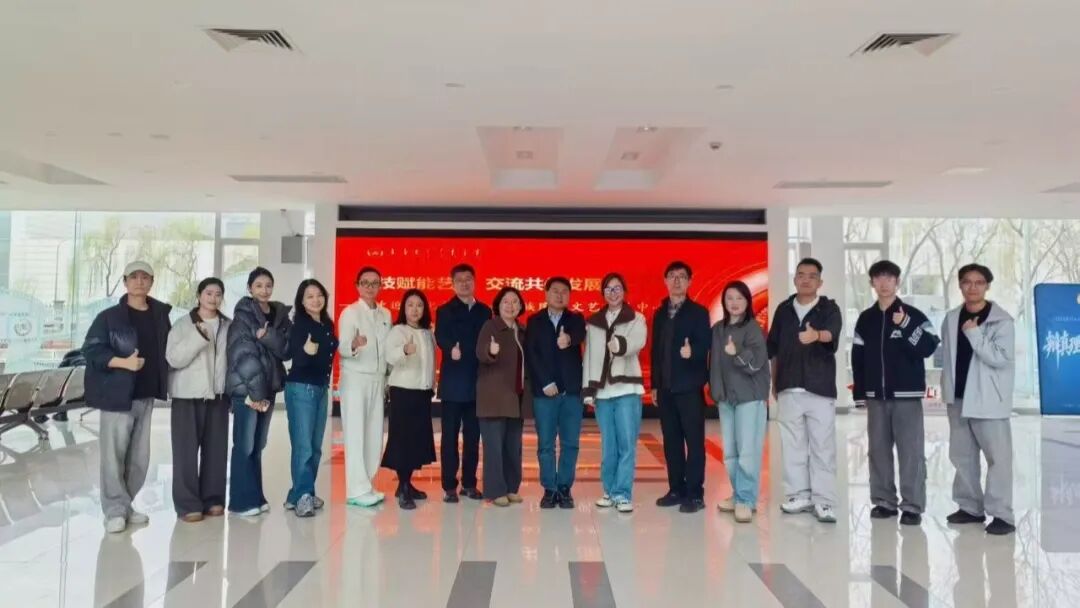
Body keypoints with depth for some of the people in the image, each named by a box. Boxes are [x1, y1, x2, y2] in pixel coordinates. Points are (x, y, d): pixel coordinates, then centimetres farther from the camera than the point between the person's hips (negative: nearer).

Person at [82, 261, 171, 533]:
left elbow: (166, 349, 18)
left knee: (139, 457, 10)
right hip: (117, 396, -5)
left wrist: (163, 382, 6)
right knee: (114, 455, -4)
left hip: (146, 396, 5)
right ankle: (115, 510, 6)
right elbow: (91, 350, -9)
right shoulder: (109, 316, -3)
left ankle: (126, 505, 23)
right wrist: (123, 362, -22)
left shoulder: (160, 315, 10)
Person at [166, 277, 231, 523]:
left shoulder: (229, 326, 8)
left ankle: (213, 499, 18)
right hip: (188, 395, -3)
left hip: (218, 395, 3)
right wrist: (199, 336, -22)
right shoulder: (183, 324, -2)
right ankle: (188, 504, 5)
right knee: (187, 450, -2)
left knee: (216, 449, 7)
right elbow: (174, 358, -12)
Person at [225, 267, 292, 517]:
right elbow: (242, 356, -13)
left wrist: (268, 336, -19)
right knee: (244, 444, -2)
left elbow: (287, 348, -1)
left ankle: (255, 497, 19)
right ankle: (242, 500, 6)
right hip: (245, 388, -5)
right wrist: (254, 392, -16)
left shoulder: (279, 314, 10)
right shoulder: (242, 316, -6)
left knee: (258, 444, 12)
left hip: (268, 386, 6)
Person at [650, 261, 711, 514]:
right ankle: (677, 490, 17)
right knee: (671, 441, 9)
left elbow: (706, 346, -10)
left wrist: (692, 352, -32)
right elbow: (655, 351, 15)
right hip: (665, 387, 5)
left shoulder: (698, 312, -1)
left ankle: (695, 494, 3)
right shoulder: (659, 314, 14)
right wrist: (655, 384, 12)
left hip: (689, 386, -5)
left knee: (694, 441, -2)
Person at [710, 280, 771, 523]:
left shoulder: (753, 328, -8)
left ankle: (746, 500, -1)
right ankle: (738, 495, 21)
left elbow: (757, 362, -19)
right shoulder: (717, 329, 10)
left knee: (747, 451, -7)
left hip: (750, 396, -6)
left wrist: (737, 354, -34)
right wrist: (715, 389, 10)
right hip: (725, 397, 6)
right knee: (730, 452, 10)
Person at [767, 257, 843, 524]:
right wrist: (774, 381, 13)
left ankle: (823, 500, 3)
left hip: (820, 388, -3)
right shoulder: (783, 309, 10)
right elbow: (773, 348, 15)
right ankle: (799, 495, 15)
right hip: (789, 389, 3)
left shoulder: (829, 308, 0)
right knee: (792, 444, 6)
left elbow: (832, 333, -22)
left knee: (822, 446, -3)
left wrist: (816, 335, -44)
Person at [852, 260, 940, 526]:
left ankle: (912, 506, 1)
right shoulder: (865, 319, 10)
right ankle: (884, 501, 16)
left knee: (911, 452, -4)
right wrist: (859, 392, 7)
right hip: (876, 395, 4)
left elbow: (928, 348, -11)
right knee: (878, 450, 7)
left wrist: (905, 326, -22)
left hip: (906, 394, -4)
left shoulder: (913, 315, -1)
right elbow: (857, 358, 11)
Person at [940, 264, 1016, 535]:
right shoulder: (952, 318, 8)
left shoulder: (1001, 320, -7)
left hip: (988, 399, -6)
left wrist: (974, 334, -18)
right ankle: (970, 507, 23)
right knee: (961, 455, 12)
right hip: (958, 398, 6)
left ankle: (1002, 514, 4)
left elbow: (1002, 359, -15)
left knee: (997, 456, -2)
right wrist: (947, 387, 10)